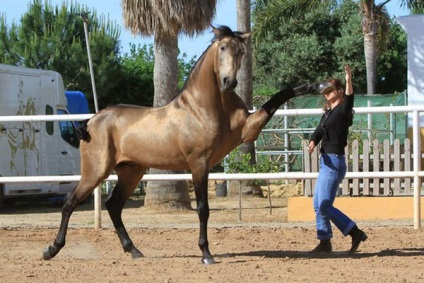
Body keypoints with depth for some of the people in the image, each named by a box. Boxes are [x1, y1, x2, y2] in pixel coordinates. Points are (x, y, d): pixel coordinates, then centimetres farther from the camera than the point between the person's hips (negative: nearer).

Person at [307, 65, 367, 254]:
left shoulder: (342, 110, -9)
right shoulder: (328, 112, 15)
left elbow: (349, 99, -31)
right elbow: (319, 131, 4)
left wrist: (349, 81, -48)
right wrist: (312, 142, -18)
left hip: (335, 161, -10)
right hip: (326, 160, 10)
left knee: (324, 205, -12)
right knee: (318, 204, 11)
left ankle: (356, 233, -6)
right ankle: (324, 242, 16)